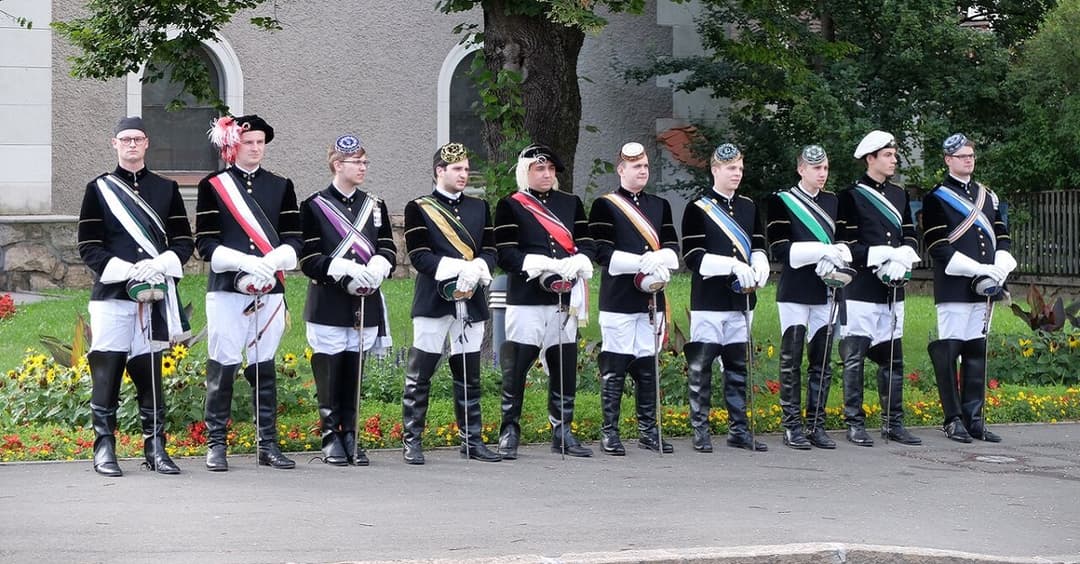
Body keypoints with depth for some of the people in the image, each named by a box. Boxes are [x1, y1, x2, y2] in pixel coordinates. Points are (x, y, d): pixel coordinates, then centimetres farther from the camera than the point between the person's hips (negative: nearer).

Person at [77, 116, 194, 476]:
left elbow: (184, 243, 9)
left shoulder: (166, 189, 13)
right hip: (111, 296, -2)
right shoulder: (98, 189, 6)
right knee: (106, 371, -3)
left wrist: (158, 265, -11)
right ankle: (104, 449, 3)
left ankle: (155, 447, 11)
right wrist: (127, 270, -14)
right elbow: (88, 247, 0)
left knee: (150, 372, 5)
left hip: (154, 296, 2)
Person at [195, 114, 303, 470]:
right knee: (223, 365, -3)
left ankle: (268, 444, 12)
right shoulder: (212, 186, 4)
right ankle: (215, 444, 4)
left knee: (264, 367, 6)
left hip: (270, 291, 3)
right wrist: (246, 262, -17)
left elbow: (294, 240, 7)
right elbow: (206, 243, -3)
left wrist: (271, 262, -14)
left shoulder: (281, 186, 12)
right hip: (226, 290, -3)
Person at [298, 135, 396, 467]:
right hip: (328, 305, -4)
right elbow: (308, 259, -6)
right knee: (329, 371, -2)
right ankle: (330, 439, 5)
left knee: (355, 373, 6)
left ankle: (350, 436, 12)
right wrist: (345, 271, -19)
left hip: (366, 304, 4)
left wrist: (376, 268, -11)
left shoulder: (375, 207, 14)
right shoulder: (314, 206, -1)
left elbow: (388, 250, 12)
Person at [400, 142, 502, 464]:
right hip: (433, 302, -4)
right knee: (419, 375, -3)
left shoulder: (479, 208, 15)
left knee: (470, 376, 9)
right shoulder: (418, 209, 0)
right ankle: (411, 441, 2)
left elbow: (490, 252, 9)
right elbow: (419, 256, -9)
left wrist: (476, 268, -14)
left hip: (471, 303, 4)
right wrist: (460, 268, -20)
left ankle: (472, 440, 15)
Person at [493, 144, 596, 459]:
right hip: (526, 300, -4)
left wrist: (575, 264, -12)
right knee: (516, 366, -3)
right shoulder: (510, 206, 2)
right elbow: (506, 254, -7)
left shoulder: (571, 204, 16)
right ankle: (509, 433, 5)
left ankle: (562, 432, 17)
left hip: (565, 299, 4)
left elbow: (587, 244, 9)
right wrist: (541, 265, -19)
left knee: (565, 367, 7)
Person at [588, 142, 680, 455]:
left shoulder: (660, 206, 17)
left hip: (651, 298, 5)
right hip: (618, 299, -5)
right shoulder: (605, 206, -1)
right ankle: (609, 433, 2)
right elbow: (603, 253, -10)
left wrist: (656, 260, -12)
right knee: (615, 366, -4)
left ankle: (648, 430, 15)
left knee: (648, 365, 8)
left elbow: (673, 250, 11)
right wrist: (644, 262, -18)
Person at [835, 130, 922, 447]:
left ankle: (893, 423, 13)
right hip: (860, 290, -6)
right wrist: (884, 255, -16)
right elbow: (846, 245, -9)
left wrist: (901, 260, -6)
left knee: (892, 357, 8)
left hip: (892, 289, 6)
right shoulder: (851, 197, -3)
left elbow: (911, 239, 15)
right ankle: (854, 424, 2)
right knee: (854, 357, -3)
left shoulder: (899, 196, 17)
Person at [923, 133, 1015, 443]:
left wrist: (998, 270, -3)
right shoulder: (937, 199, -1)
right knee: (948, 350, -7)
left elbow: (1002, 237, 17)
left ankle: (974, 418, 11)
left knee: (977, 350, 8)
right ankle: (953, 419, -3)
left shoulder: (988, 197, 18)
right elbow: (940, 248, -9)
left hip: (984, 288, 6)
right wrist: (979, 270, -15)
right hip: (953, 288, -6)